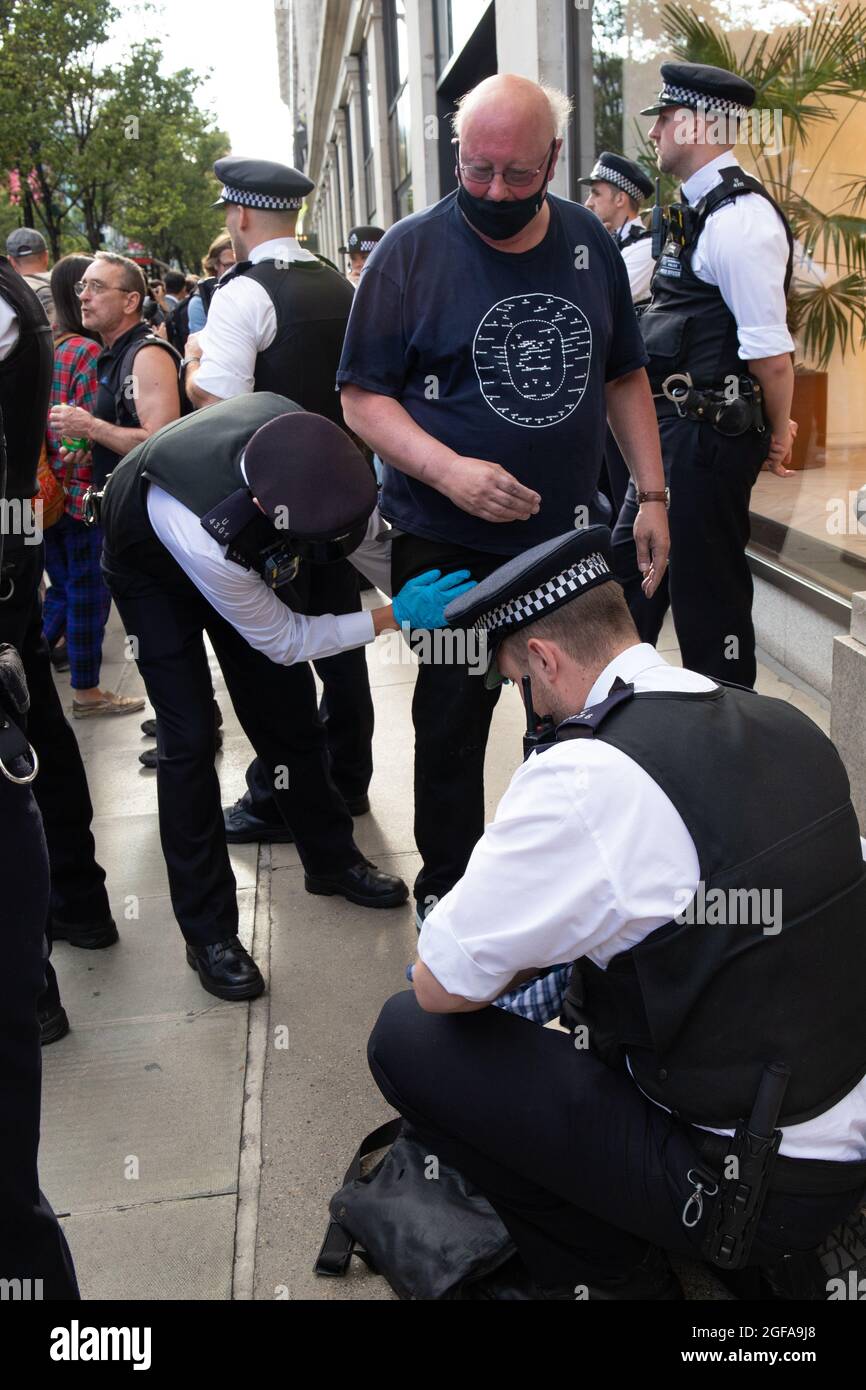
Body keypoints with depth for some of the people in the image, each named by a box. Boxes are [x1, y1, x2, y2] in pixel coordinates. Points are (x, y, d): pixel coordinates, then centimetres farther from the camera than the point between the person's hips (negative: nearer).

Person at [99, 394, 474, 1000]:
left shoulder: (308, 446, -35)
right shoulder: (203, 530, -48)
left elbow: (370, 536, -12)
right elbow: (282, 640, -30)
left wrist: (417, 591, -20)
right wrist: (395, 616, -33)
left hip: (245, 556, 5)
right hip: (154, 569, -5)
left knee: (288, 709, 7)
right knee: (189, 736, -13)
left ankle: (331, 857, 29)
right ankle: (208, 931, 0)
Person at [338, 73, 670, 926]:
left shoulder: (589, 241, 3)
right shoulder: (411, 250, -9)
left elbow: (623, 377, 11)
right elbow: (362, 396, -10)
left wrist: (652, 495, 3)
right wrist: (449, 472, -26)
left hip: (571, 532, 4)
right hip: (449, 545, -3)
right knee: (452, 720, 9)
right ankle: (446, 889, 26)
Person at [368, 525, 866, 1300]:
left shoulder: (582, 776, -24)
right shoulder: (785, 724, 0)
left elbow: (441, 986, -17)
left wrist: (524, 946, 5)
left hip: (751, 1191, -8)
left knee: (408, 1036, -5)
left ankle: (613, 1275, 8)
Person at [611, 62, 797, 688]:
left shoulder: (739, 215, -18)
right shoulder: (701, 209, 14)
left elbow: (769, 347, -20)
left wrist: (778, 434, -9)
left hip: (713, 431, -10)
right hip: (677, 425, 10)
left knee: (708, 588, 1)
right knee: (632, 562, 18)